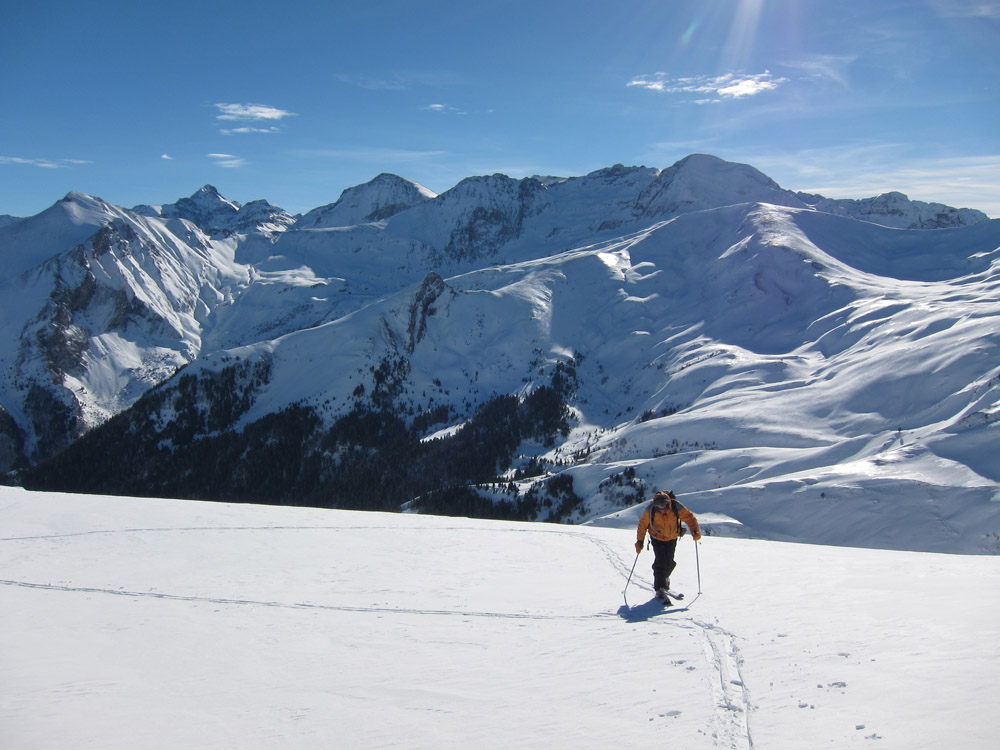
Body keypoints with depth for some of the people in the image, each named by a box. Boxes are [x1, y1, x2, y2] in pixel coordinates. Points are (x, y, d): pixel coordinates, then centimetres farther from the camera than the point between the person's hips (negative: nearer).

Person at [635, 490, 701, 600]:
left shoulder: (676, 507, -25)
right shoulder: (650, 510, -24)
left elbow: (689, 517, -18)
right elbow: (643, 524, -11)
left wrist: (695, 531, -34)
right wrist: (640, 541, -13)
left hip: (671, 538, 1)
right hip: (657, 538, -1)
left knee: (669, 562, 1)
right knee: (660, 561, -13)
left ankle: (664, 578, 33)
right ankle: (660, 588, -2)